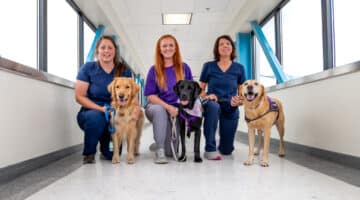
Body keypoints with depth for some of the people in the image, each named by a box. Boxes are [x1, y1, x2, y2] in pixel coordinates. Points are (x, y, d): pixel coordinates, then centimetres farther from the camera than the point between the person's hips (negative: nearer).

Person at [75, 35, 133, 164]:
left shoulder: (124, 71, 2)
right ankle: (89, 153, -9)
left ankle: (104, 144, 29)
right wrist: (100, 108, -19)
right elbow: (79, 96, -5)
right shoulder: (88, 68, -3)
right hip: (91, 112, -1)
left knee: (112, 154, -11)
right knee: (96, 116, -37)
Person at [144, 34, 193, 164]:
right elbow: (150, 96, -5)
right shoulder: (154, 70, 0)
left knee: (171, 151, -9)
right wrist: (168, 107, -19)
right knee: (159, 109, -39)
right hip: (157, 108, -1)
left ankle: (161, 146, 29)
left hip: (178, 110, 1)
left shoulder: (184, 68, 4)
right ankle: (159, 149, -22)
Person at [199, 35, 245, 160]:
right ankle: (210, 149, -27)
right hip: (212, 105, -2)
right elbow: (200, 89, 5)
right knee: (213, 106, -42)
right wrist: (206, 96, -17)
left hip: (231, 108, 2)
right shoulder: (208, 66, 1)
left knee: (226, 150, 3)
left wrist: (239, 101, -16)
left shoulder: (239, 68, 3)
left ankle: (222, 145, 45)